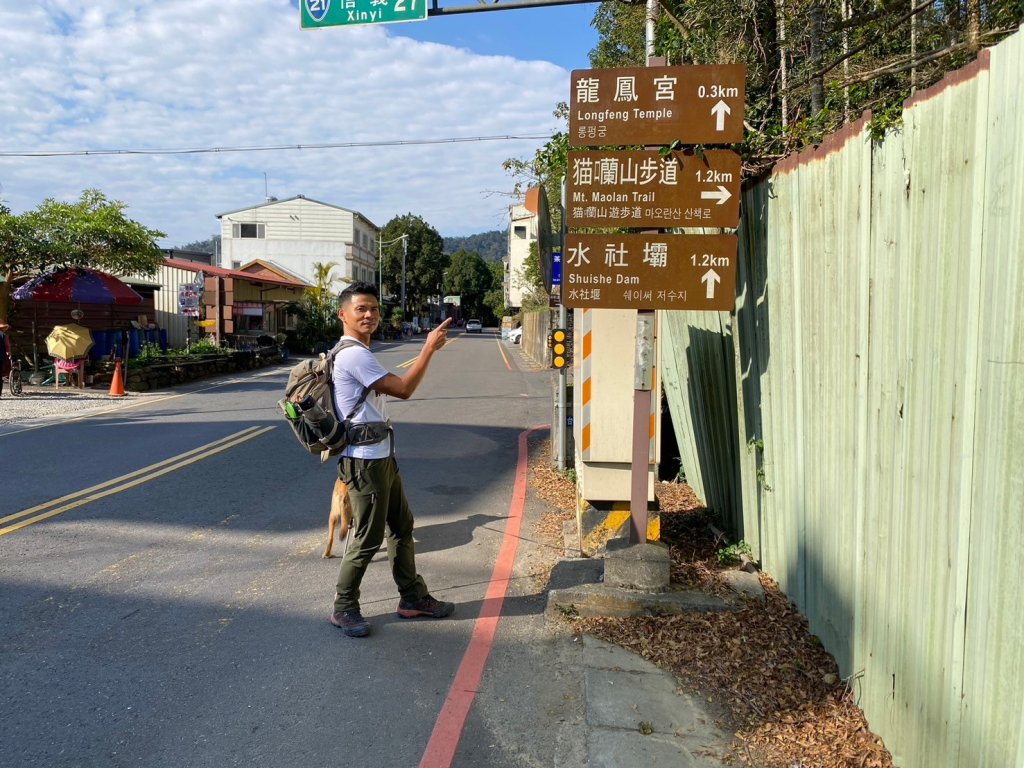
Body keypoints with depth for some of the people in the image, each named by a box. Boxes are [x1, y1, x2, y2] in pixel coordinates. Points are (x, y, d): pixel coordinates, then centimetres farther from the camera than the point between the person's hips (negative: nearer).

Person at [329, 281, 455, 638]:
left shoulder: (357, 353, 16)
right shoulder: (354, 355, -18)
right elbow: (403, 389, -21)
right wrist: (429, 348, -15)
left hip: (381, 457, 11)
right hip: (365, 461, -11)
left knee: (402, 526, 17)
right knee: (368, 538, -1)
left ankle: (413, 597, 29)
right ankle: (343, 608, 16)